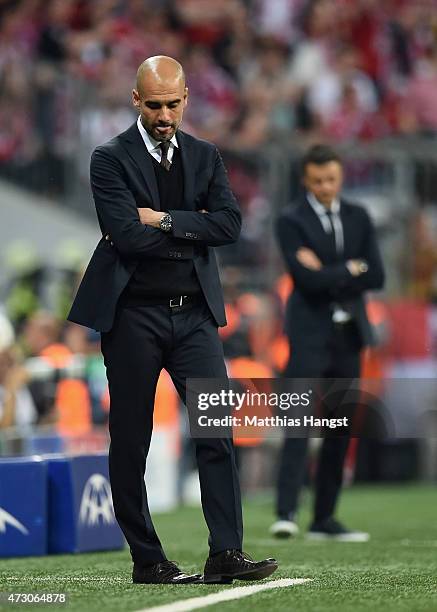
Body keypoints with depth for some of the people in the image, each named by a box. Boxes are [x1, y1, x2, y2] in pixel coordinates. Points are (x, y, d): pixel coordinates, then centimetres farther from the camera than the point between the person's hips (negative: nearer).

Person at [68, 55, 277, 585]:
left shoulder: (204, 157, 12)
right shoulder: (110, 159, -3)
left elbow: (229, 223, -2)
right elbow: (126, 234, -15)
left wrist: (165, 220, -11)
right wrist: (193, 231, -6)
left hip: (194, 312, 3)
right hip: (133, 316, -3)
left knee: (217, 431, -6)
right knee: (130, 442, 2)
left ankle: (226, 554, -7)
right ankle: (146, 559, 10)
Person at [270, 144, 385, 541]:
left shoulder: (358, 218, 11)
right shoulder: (291, 221, -3)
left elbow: (376, 276, 1)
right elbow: (307, 279, -16)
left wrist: (328, 276, -8)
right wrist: (349, 270, -6)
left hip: (350, 333, 5)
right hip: (310, 333, -5)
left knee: (341, 430, 6)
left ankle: (325, 518, 11)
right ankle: (286, 513, -21)